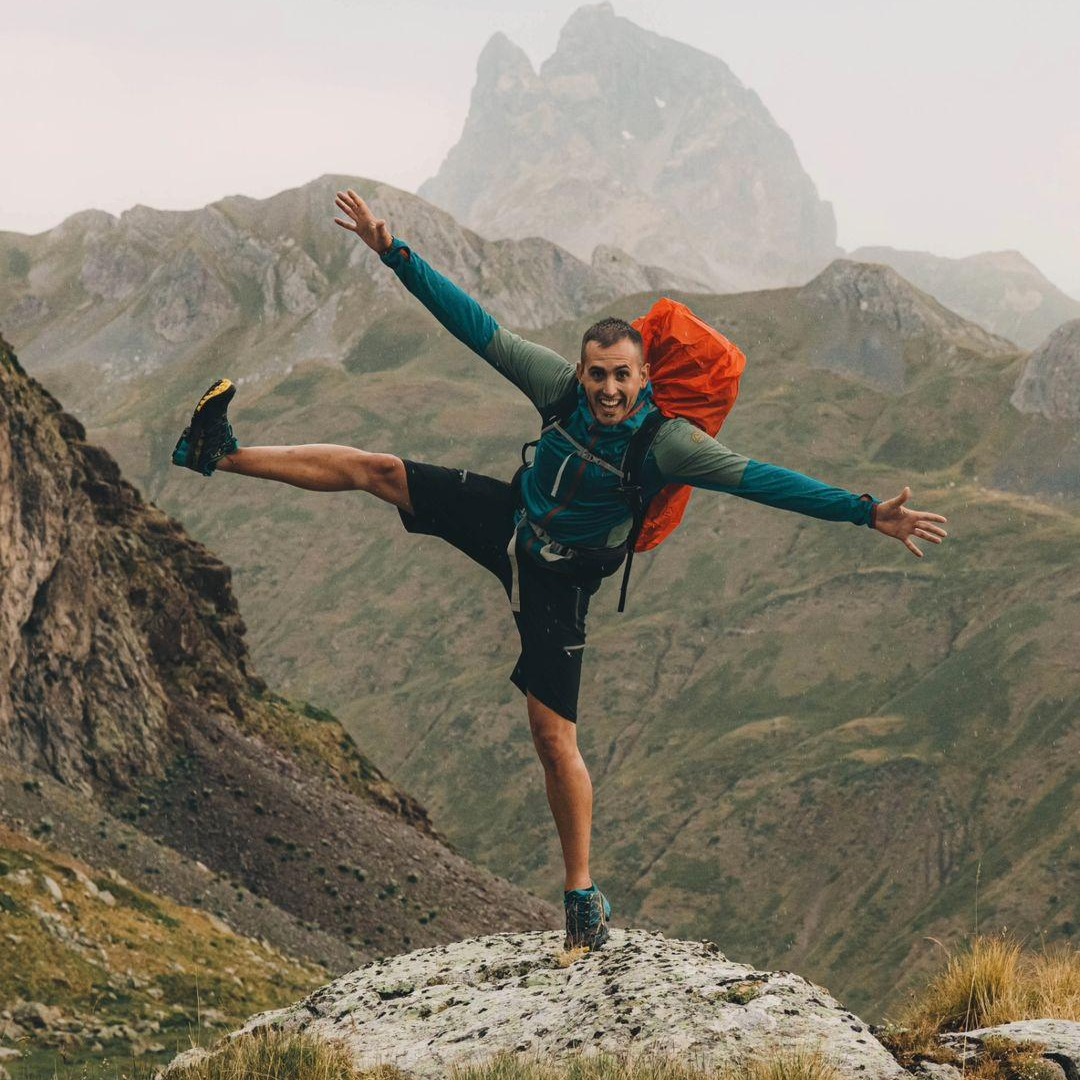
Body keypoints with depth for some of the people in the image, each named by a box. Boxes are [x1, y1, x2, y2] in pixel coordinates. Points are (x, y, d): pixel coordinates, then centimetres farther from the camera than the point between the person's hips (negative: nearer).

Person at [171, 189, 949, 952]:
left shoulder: (667, 444, -29)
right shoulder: (559, 386, -19)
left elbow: (760, 480, -33)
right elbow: (476, 326, -15)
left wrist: (867, 514, -41)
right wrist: (394, 253, -18)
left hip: (557, 579, -4)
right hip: (508, 520, 4)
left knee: (554, 734, -8)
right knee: (374, 471, 1)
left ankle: (584, 896, 3)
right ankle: (224, 457, 15)